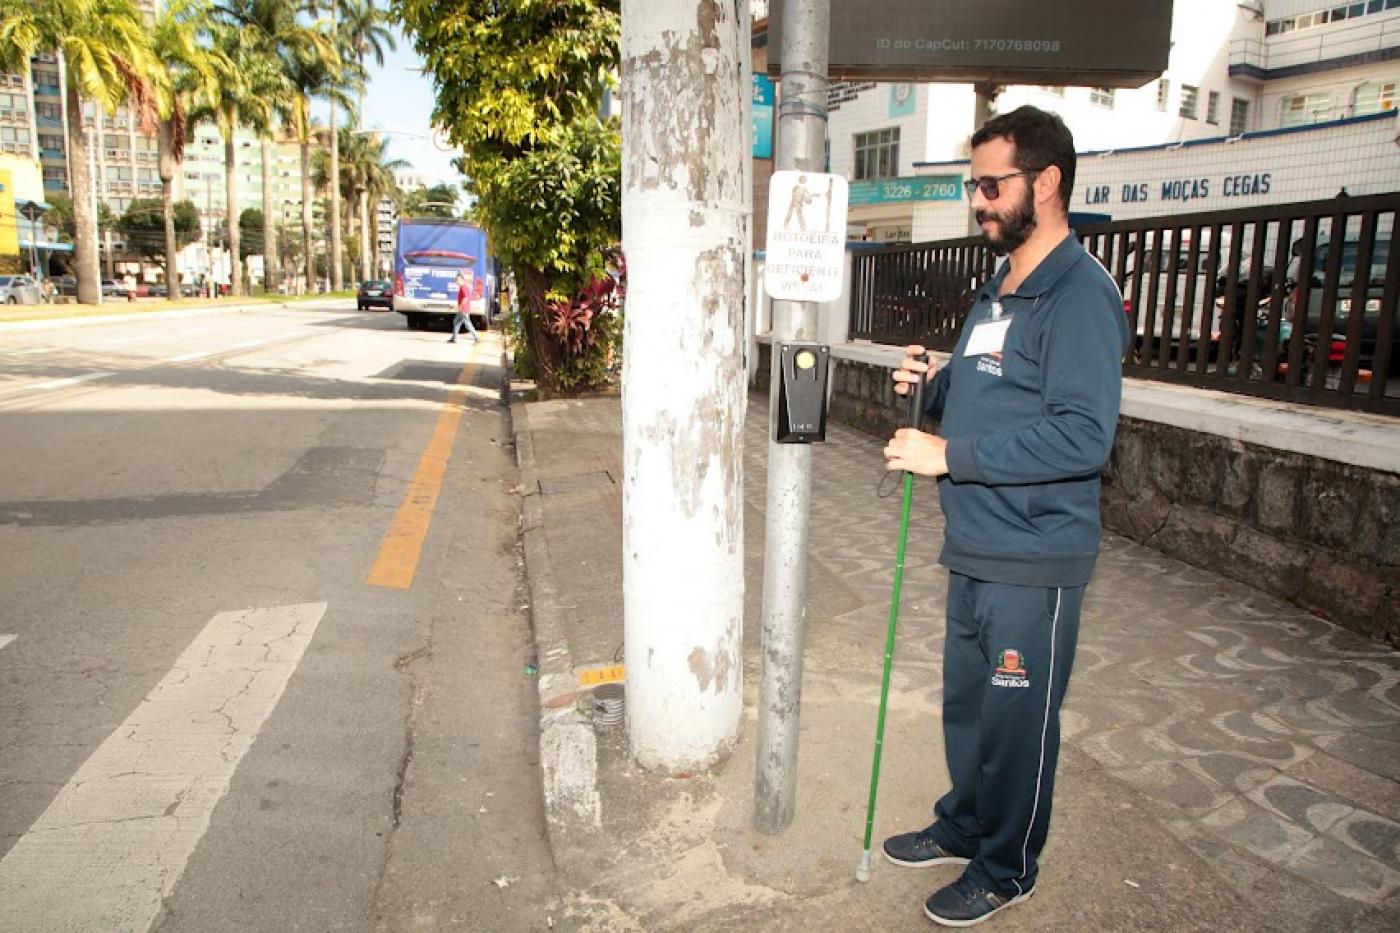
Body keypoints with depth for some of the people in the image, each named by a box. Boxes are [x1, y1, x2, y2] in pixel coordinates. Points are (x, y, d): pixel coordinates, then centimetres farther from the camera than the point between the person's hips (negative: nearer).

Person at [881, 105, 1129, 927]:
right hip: (974, 550, 9)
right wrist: (935, 386, 1)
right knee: (967, 704, 21)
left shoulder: (1081, 294, -16)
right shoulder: (998, 290, 14)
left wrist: (950, 455, -25)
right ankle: (964, 827, 42)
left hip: (1035, 561, -8)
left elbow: (1083, 435, -26)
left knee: (1017, 720, 8)